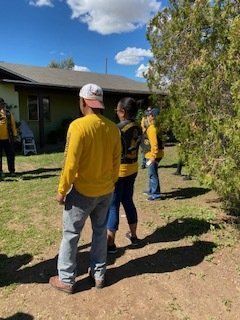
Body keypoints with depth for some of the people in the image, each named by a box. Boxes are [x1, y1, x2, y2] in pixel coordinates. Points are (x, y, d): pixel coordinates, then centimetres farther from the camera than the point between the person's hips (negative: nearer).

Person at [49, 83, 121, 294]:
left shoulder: (78, 125, -18)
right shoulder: (113, 128, -2)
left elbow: (71, 163, -19)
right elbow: (116, 161, 4)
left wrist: (62, 191, -7)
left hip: (83, 192, -5)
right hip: (106, 191, 5)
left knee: (71, 234, 11)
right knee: (100, 232, 19)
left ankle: (66, 280, 25)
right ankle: (99, 275, 32)